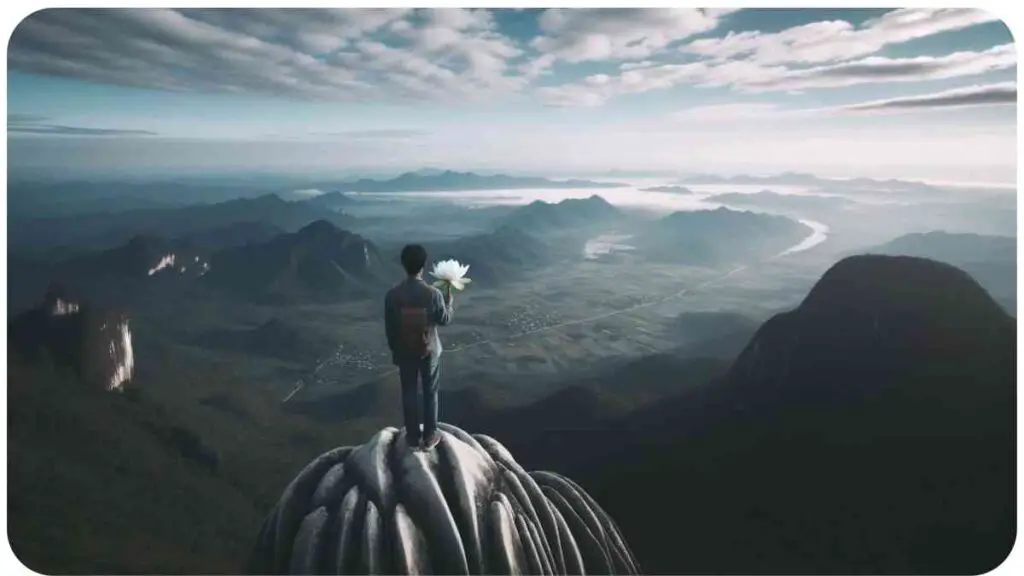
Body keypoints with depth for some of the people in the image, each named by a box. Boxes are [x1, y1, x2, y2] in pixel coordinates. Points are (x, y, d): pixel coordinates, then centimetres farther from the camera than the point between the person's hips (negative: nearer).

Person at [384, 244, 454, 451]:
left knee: (409, 394, 16)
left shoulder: (392, 295, -16)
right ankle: (429, 436, 25)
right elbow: (445, 320, -4)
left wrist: (394, 350, 10)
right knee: (430, 393, 15)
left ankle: (413, 436, 27)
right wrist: (449, 300, 13)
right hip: (429, 352, -1)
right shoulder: (433, 294, -20)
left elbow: (389, 328, -5)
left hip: (404, 352, 1)